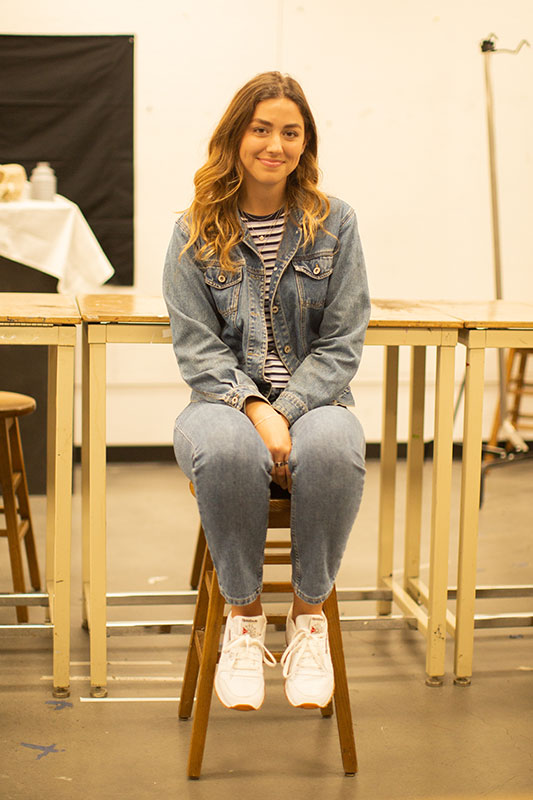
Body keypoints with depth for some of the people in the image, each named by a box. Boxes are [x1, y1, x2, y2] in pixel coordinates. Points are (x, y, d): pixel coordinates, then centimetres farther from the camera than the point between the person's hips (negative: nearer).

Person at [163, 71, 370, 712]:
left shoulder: (334, 224, 5)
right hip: (225, 398, 0)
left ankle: (309, 611, -12)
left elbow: (342, 344, 0)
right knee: (227, 450, -37)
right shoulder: (196, 232, 5)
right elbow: (197, 346, -1)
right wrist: (253, 407, -19)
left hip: (312, 399, 0)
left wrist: (284, 411, -15)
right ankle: (243, 612, -13)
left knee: (332, 448, -36)